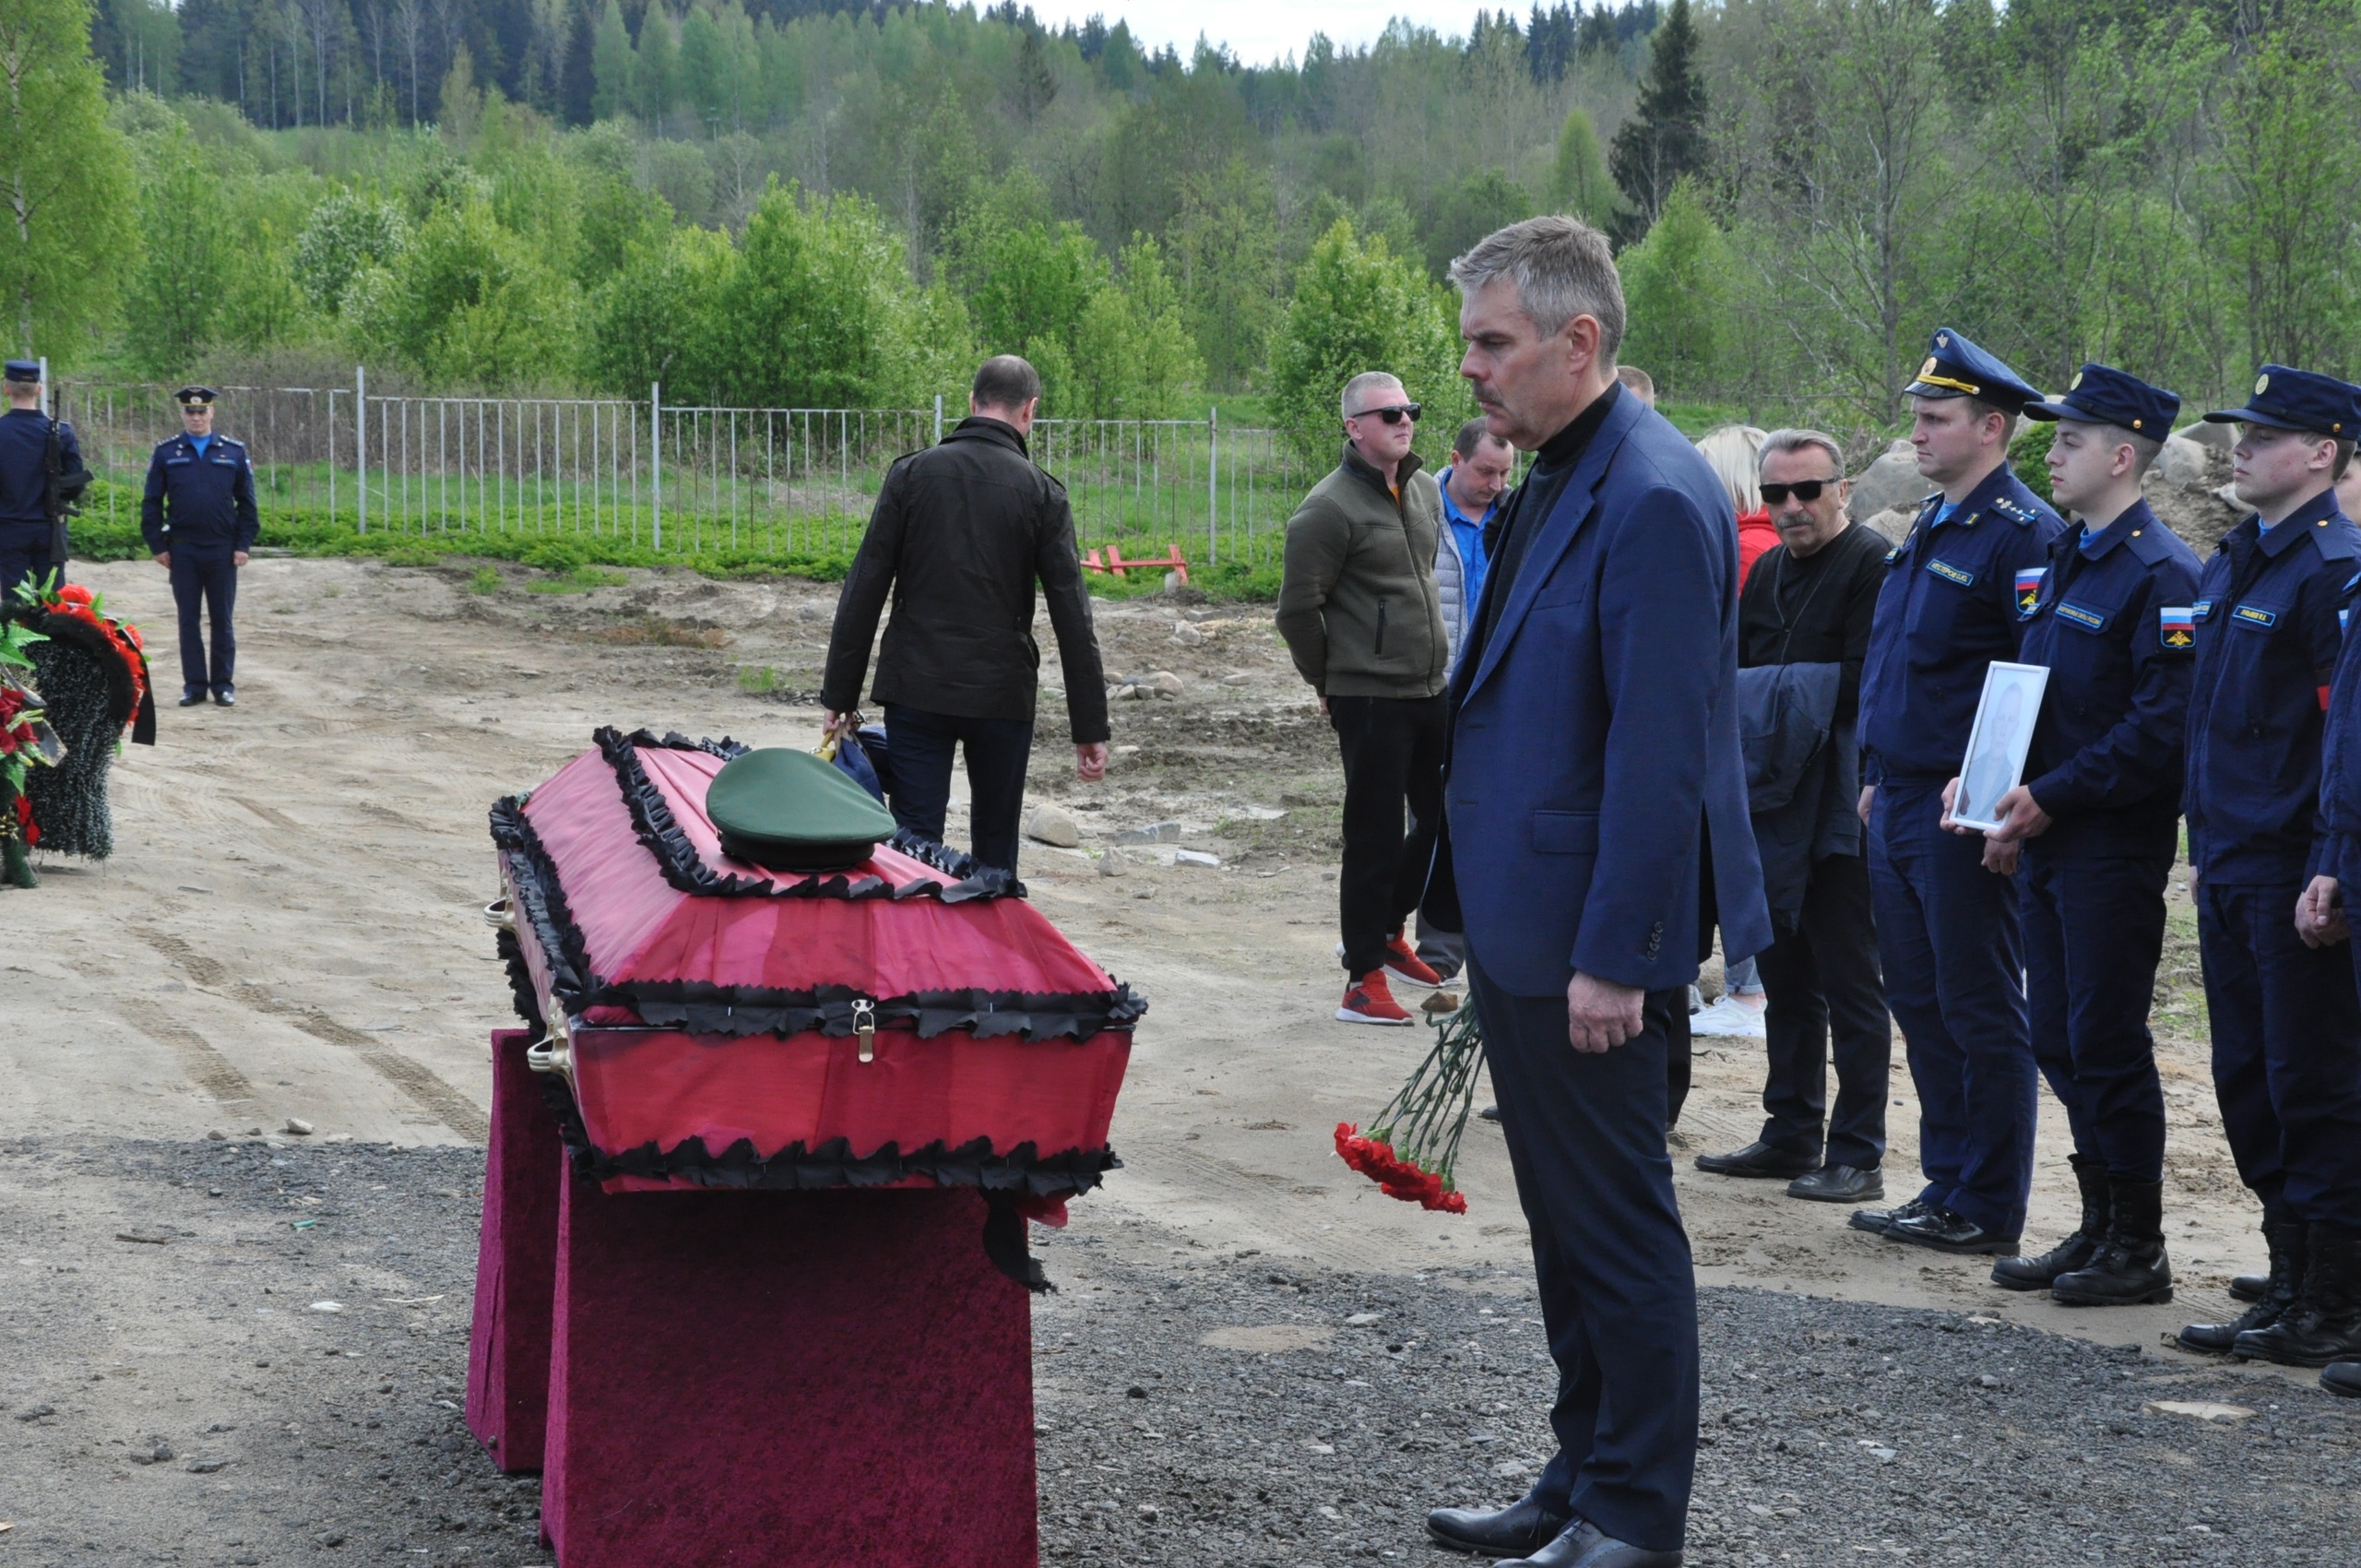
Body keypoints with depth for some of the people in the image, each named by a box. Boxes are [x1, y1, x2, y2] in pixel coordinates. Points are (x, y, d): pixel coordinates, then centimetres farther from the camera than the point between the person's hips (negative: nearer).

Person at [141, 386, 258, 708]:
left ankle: (223, 684, 11)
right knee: (188, 619, 4)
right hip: (182, 551, 0)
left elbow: (247, 503, 6)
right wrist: (157, 546, -1)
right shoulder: (166, 453, 5)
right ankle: (194, 685, 10)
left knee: (222, 620, 4)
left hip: (222, 550, 0)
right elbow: (151, 503, 5)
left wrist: (243, 545, -1)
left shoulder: (234, 452, 5)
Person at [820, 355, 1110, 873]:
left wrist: (839, 694, 4)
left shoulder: (911, 473, 1)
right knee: (995, 844, 11)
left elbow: (864, 591, -1)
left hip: (914, 689, 0)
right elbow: (1073, 616, -4)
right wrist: (1090, 728, -2)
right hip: (1002, 694, 0)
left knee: (914, 836, 0)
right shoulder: (1041, 493, -1)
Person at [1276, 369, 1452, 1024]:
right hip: (1369, 696, -8)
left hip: (1431, 688, 8)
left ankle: (1385, 928, 34)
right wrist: (1331, 681, -2)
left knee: (1445, 815, 15)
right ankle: (1365, 976, 6)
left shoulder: (1426, 491, 11)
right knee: (1375, 835, -3)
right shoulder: (1331, 508, -14)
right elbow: (1297, 608, -11)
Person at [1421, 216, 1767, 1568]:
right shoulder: (1559, 481, 12)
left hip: (1591, 948, -10)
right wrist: (1503, 929, 17)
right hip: (1526, 933, 10)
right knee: (1566, 1224, 18)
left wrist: (1612, 958, -22)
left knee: (1619, 1231, 2)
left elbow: (1660, 750, -22)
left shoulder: (1654, 499, -19)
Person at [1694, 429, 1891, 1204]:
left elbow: (1863, 681, -17)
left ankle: (1857, 1155, 3)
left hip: (1840, 810, -8)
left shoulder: (1874, 563, -10)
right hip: (1775, 808, 8)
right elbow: (1737, 669, 22)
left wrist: (1776, 692, -14)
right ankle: (1791, 1134, 24)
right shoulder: (1767, 569, 17)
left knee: (1849, 985, -3)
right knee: (1785, 979, 15)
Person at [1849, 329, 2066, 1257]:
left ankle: (1988, 1212, 7)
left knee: (1980, 1010, -1)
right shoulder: (1927, 528, 15)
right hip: (1900, 805, 9)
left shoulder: (2022, 534, -13)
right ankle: (1946, 1187, 23)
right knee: (1920, 1002, 14)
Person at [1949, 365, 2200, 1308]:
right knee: (2059, 1041, 13)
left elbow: (2163, 729, -20)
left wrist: (2052, 797, -19)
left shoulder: (2159, 574, -14)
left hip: (2114, 849, -9)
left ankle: (2139, 1252, 8)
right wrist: (2007, 788, 6)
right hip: (2048, 842, 9)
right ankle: (2098, 1229, 23)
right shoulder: (2062, 560, 14)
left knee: (2106, 1043, -3)